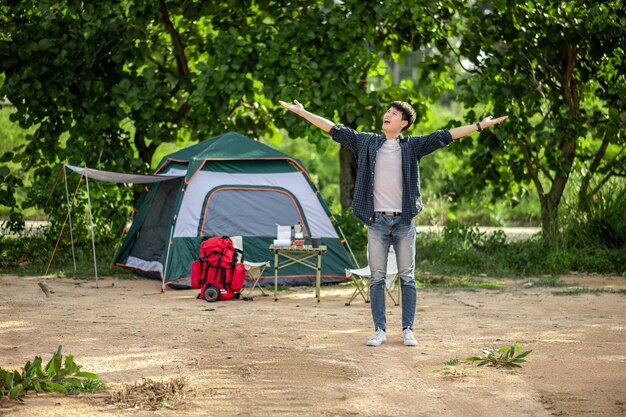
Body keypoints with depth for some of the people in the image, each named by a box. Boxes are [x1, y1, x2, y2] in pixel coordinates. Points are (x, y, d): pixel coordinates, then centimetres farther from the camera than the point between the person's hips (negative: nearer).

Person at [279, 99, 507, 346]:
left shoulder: (413, 146, 3)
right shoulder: (366, 142, 6)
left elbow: (444, 136, 1)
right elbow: (334, 130, 7)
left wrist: (481, 125, -3)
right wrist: (301, 112, 5)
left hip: (404, 221, -1)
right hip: (377, 221, 1)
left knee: (407, 277, 3)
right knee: (377, 278, 2)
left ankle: (408, 330, 9)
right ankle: (380, 330, 8)